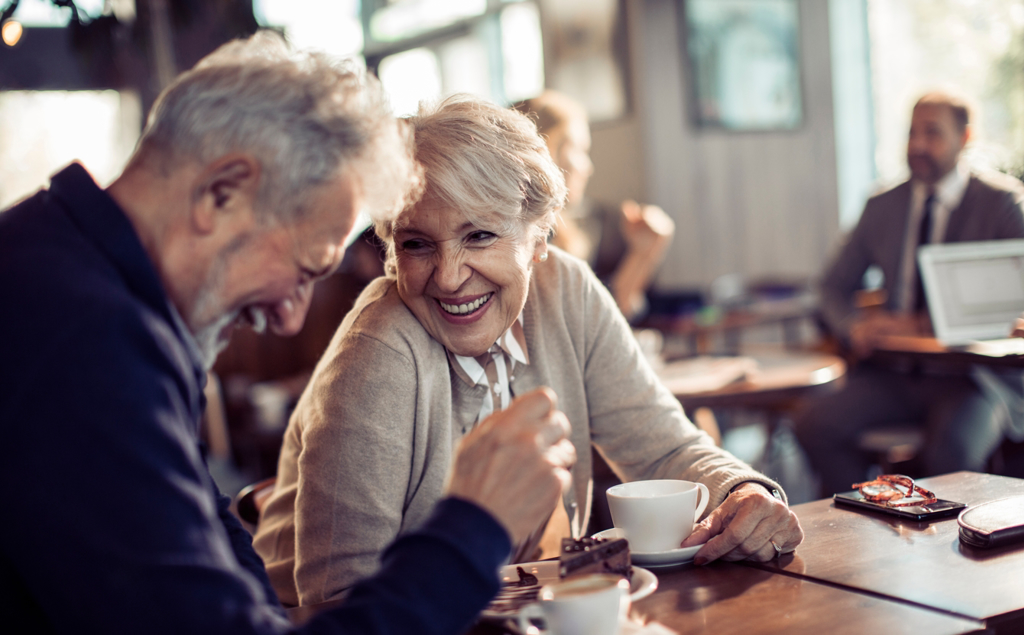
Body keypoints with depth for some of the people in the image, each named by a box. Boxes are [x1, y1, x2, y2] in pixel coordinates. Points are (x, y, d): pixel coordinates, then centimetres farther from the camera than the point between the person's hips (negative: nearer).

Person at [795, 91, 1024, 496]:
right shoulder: (882, 206, 13)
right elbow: (835, 287, 18)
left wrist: (925, 326, -18)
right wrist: (854, 327, -6)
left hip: (969, 373, -4)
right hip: (892, 372, 4)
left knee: (950, 450, -34)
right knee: (815, 425, -21)